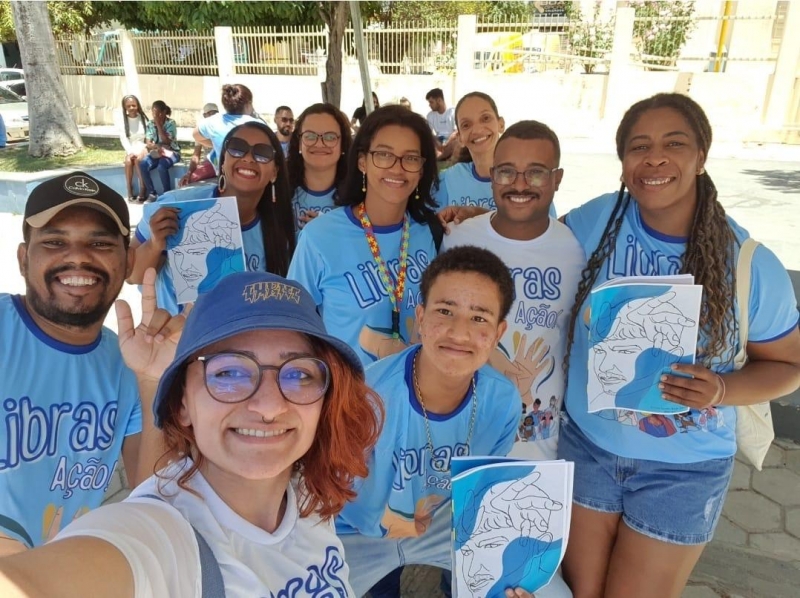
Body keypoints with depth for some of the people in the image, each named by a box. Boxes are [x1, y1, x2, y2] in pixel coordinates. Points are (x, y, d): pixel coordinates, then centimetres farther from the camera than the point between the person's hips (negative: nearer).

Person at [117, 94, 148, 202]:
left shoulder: (143, 118, 4)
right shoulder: (122, 120, 6)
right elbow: (123, 139, -2)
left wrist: (141, 151, -17)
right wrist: (130, 152, -19)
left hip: (142, 148, -2)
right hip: (130, 149, 2)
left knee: (137, 159, -34)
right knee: (128, 161, -31)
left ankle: (142, 190, -32)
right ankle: (130, 192, -27)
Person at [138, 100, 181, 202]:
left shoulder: (171, 123, -8)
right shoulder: (150, 124, 4)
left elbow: (167, 141, -19)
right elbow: (148, 143, -3)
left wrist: (159, 124, -21)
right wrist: (156, 147, -25)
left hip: (171, 152, -4)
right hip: (156, 153, 4)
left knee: (162, 165, -35)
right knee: (142, 164, -24)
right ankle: (152, 193, -14)